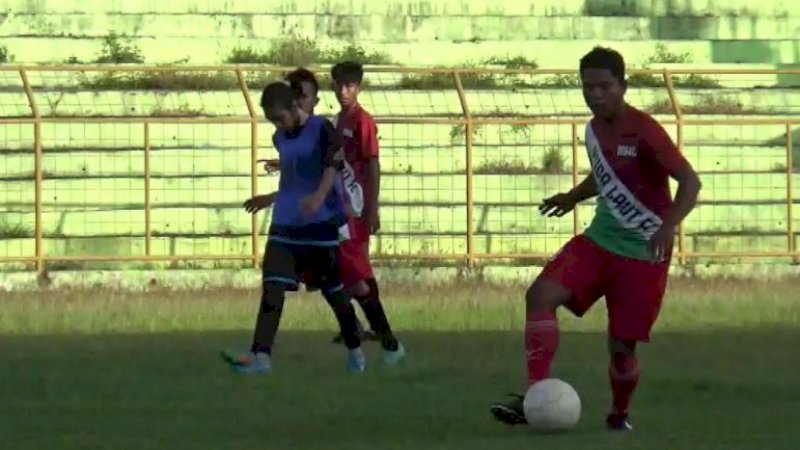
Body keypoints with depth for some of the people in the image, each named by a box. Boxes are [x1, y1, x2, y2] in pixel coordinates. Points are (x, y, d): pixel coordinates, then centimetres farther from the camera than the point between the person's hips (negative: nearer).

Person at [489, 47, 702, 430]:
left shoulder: (643, 131, -17)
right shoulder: (594, 130, 5)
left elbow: (690, 182, -22)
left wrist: (668, 226, -37)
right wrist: (574, 196, 13)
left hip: (643, 253, -6)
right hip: (600, 240, 6)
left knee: (621, 345, -2)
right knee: (541, 295, -17)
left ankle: (619, 414, 28)